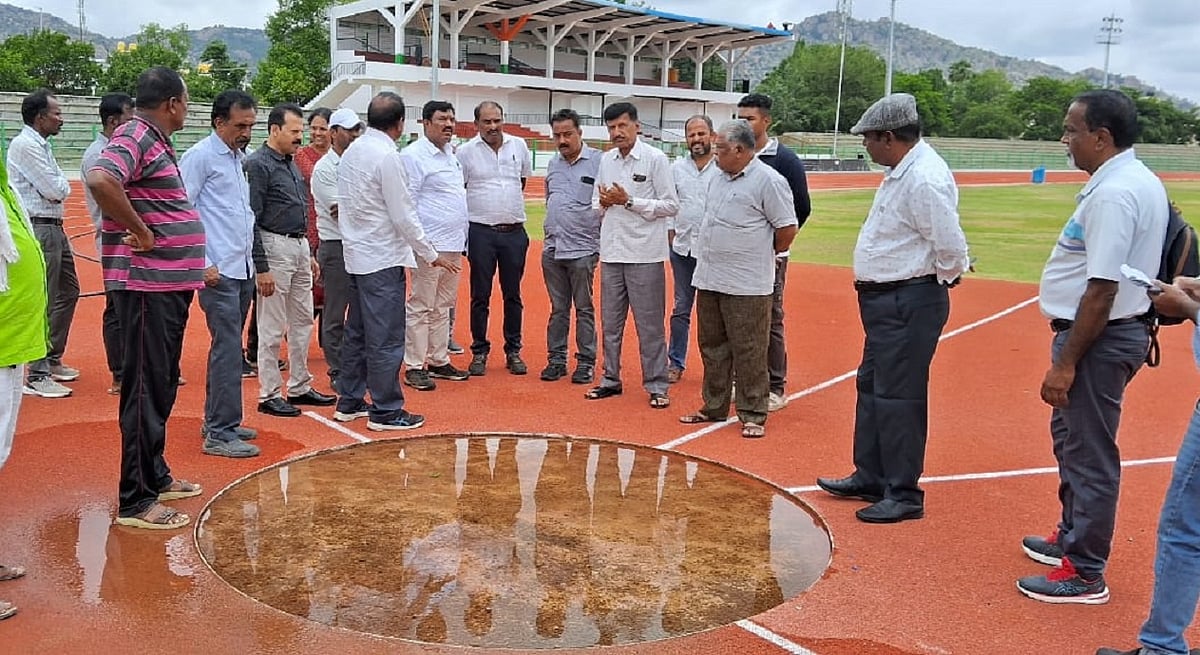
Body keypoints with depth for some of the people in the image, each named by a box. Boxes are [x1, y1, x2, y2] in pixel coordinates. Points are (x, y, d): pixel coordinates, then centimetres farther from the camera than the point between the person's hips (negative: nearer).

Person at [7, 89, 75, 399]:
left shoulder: (41, 145, 17)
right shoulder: (25, 145, -13)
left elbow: (58, 189, 15)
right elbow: (56, 189, -18)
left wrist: (57, 187, -4)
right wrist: (63, 185, 2)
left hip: (54, 228, 10)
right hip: (38, 230, -10)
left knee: (68, 292, 19)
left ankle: (52, 360, 30)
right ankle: (37, 376, -2)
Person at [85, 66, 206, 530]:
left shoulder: (155, 141, 16)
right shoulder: (135, 136, -13)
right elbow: (100, 180, -33)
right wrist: (140, 232, -21)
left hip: (169, 283, 10)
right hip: (147, 283, -10)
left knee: (163, 384, 18)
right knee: (146, 387, -4)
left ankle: (155, 475, 32)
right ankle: (135, 501, 4)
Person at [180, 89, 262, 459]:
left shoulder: (241, 158, 16)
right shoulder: (201, 157, -8)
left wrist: (251, 258, 14)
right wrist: (202, 264, -16)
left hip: (243, 269, 8)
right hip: (218, 272, -8)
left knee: (228, 347, 13)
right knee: (228, 349, -9)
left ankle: (217, 420, 24)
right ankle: (219, 433, -3)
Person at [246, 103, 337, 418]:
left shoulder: (291, 163, 16)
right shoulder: (258, 165, -11)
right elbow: (251, 220, -15)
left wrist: (309, 254, 19)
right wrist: (261, 268, -18)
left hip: (300, 246, 9)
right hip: (275, 248, -9)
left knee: (303, 321, 13)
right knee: (272, 328, -2)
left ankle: (299, 387, 23)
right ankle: (269, 395, 7)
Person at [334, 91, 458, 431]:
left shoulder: (352, 151, 9)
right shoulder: (387, 156, -17)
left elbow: (348, 203, 13)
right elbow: (404, 216, -16)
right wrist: (433, 256, -8)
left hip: (357, 254, 9)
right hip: (382, 258, -9)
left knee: (357, 332, 16)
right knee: (386, 338, -2)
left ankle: (349, 402, 25)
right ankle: (386, 411, 4)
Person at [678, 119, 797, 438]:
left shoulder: (768, 180, -11)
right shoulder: (719, 179, 14)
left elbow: (787, 229, -10)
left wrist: (763, 254, 2)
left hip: (746, 286, -8)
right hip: (709, 280, 8)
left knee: (748, 352, -1)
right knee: (712, 348, 15)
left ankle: (753, 415, 9)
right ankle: (714, 407, 27)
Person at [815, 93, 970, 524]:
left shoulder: (924, 179, -22)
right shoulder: (901, 173, 10)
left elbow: (951, 247, -23)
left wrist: (940, 281, -6)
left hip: (910, 303, -11)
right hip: (886, 300, 11)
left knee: (898, 397, -4)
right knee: (871, 387, 18)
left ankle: (904, 495, 8)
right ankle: (870, 478, 32)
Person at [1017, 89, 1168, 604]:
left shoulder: (1113, 194, -21)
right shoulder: (1143, 183, 11)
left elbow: (1101, 290, -25)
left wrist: (1065, 363, -22)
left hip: (1099, 338, -11)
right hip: (1115, 331, 11)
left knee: (1089, 453, -1)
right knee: (1071, 436, 24)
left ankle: (1085, 573, 11)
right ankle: (1072, 538, 40)